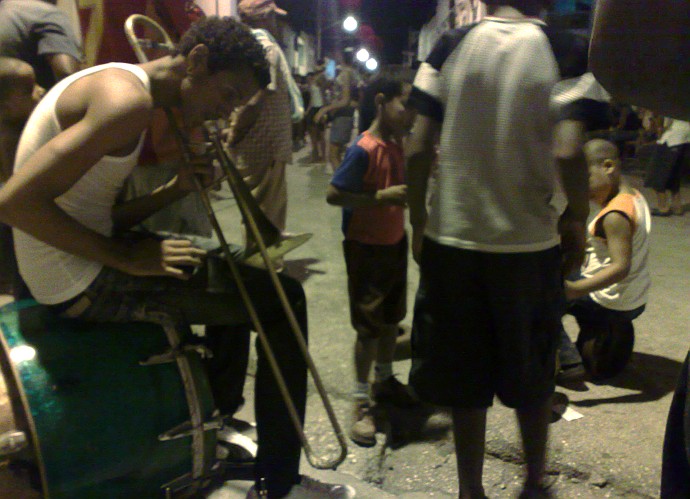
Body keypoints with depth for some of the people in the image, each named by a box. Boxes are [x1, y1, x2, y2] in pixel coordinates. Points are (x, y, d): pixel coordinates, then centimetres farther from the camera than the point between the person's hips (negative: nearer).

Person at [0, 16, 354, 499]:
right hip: (83, 283, -10)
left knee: (236, 276, 26)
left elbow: (96, 216, 10)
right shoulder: (129, 98, -19)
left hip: (85, 261, 10)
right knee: (284, 300, -7)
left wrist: (176, 189, -2)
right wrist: (127, 256, -22)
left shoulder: (115, 84, 14)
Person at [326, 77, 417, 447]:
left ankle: (384, 379, 39)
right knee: (369, 326, 0)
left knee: (391, 318, 19)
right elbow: (333, 195, -23)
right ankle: (361, 401, 16)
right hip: (366, 247, -8)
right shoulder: (363, 149, -21)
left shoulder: (396, 145, 5)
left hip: (395, 242, 8)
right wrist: (382, 197, -28)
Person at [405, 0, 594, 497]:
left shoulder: (450, 47, -1)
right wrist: (577, 220, -1)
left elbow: (418, 149, -7)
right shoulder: (567, 52, -6)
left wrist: (418, 220, 4)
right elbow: (568, 153, -17)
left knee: (465, 376, 15)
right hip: (529, 241, 0)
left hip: (454, 237, 1)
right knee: (532, 375, 20)